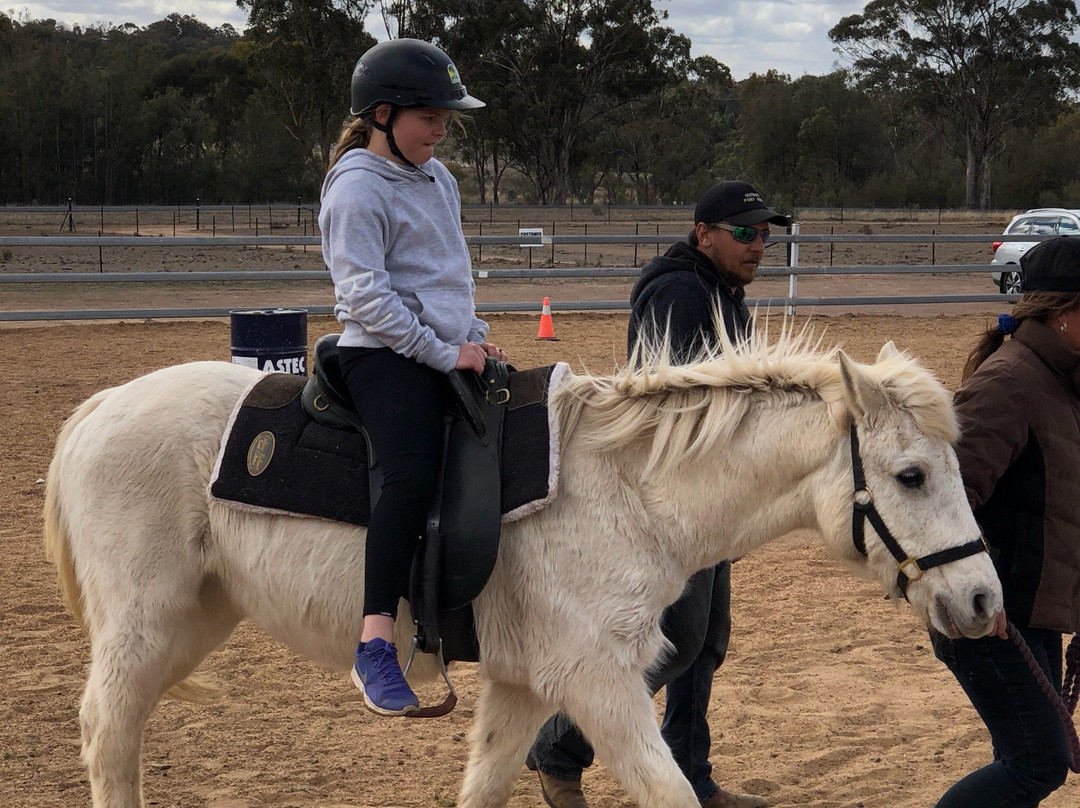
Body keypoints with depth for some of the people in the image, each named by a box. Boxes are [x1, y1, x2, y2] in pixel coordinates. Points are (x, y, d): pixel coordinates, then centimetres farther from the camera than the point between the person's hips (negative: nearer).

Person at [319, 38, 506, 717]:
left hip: (451, 355, 9)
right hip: (388, 356, -9)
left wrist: (475, 335, 13)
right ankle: (377, 644, -33)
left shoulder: (439, 179, 17)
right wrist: (444, 353, -17)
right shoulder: (357, 190, -9)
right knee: (415, 475, -30)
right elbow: (365, 293, -17)